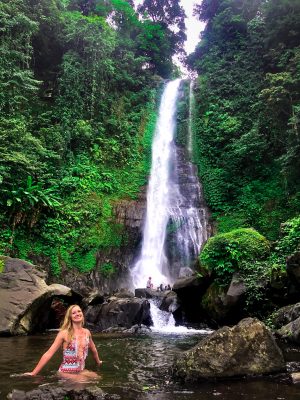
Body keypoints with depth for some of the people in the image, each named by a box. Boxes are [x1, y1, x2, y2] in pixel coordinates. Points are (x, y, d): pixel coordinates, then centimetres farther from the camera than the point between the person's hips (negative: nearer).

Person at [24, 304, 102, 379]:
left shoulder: (87, 332, 3)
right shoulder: (64, 333, -11)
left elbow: (93, 350, 21)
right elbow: (49, 353, -12)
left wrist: (98, 362, 36)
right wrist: (34, 373, -15)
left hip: (81, 371, 5)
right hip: (66, 372, -5)